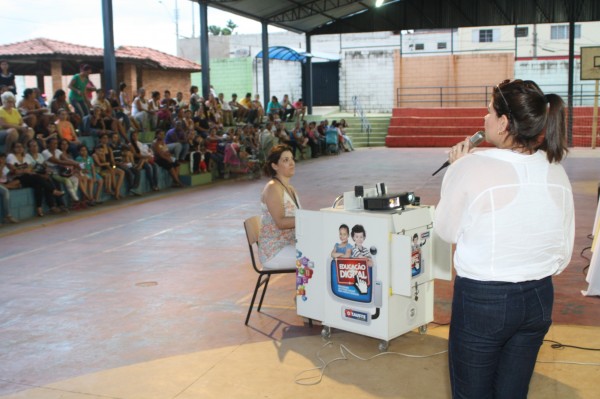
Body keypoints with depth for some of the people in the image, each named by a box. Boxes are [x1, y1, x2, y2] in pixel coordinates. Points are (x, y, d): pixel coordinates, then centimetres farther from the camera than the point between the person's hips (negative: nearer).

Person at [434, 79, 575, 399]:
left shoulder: (471, 167, -19)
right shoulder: (556, 171, -2)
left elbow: (446, 230, -4)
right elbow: (564, 252, 5)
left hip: (482, 300, -5)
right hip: (539, 299, 5)